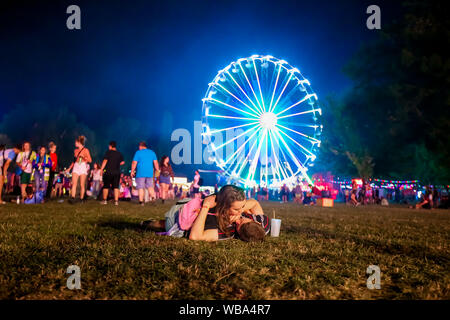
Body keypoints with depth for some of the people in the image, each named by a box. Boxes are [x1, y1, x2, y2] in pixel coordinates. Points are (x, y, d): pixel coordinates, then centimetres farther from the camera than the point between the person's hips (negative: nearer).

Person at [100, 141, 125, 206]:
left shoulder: (108, 152, -3)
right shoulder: (119, 154, 8)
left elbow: (105, 161, -10)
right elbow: (123, 162, 12)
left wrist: (101, 169, -8)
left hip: (108, 172, -3)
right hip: (117, 172, 3)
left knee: (106, 186, 7)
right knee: (116, 187, 2)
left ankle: (105, 200, 6)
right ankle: (116, 201, -4)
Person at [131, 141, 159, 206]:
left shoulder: (138, 152, -1)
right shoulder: (152, 152, 9)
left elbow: (134, 163, -5)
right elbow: (156, 163, 7)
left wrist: (132, 171, 3)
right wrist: (157, 170, 14)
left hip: (140, 173, -3)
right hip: (150, 173, 3)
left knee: (141, 187, 1)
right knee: (150, 186, 12)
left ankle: (141, 201, -1)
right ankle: (153, 198, -5)